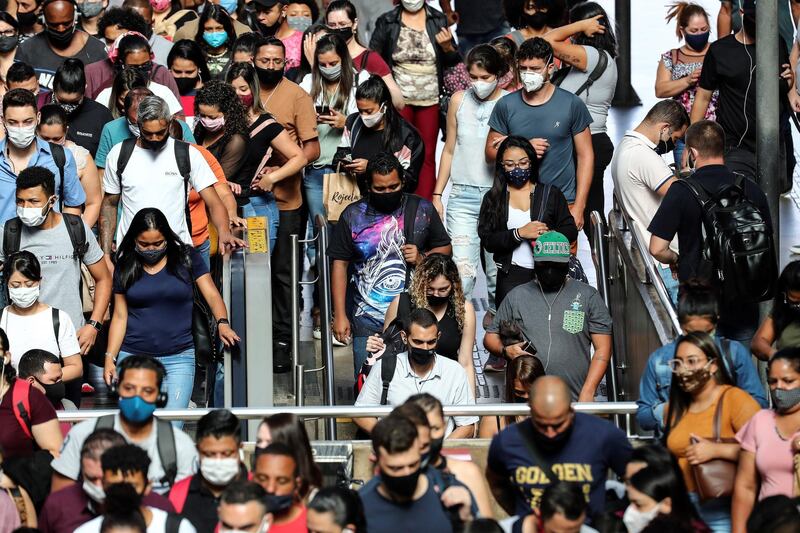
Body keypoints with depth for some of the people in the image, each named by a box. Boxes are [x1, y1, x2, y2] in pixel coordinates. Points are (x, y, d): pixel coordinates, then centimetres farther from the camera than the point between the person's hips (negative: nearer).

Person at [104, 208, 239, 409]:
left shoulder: (187, 258, 5)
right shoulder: (125, 267, 8)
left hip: (178, 359, -1)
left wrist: (222, 323, -20)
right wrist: (110, 358, 1)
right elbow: (120, 317, 9)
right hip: (133, 358, 1)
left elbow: (212, 295, -1)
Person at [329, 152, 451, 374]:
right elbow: (340, 264, 3)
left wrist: (422, 259, -9)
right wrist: (340, 315, -1)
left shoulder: (422, 210, 3)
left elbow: (444, 248, 13)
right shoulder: (353, 216, 2)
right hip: (368, 321, 0)